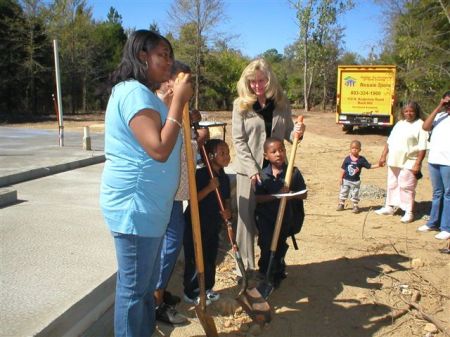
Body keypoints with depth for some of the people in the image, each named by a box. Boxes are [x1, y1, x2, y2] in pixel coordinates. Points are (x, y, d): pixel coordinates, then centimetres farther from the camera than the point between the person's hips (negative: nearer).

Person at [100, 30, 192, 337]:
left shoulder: (141, 92, 18)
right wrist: (178, 100, -20)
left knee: (146, 282, 21)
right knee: (133, 286, 3)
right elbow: (159, 149, -27)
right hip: (135, 205, -11)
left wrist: (179, 103, 13)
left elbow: (159, 143, 24)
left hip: (146, 204, 11)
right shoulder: (135, 92, -17)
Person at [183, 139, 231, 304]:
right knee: (195, 260, 3)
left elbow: (226, 200, 13)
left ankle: (207, 288, 33)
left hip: (214, 225, 7)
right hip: (195, 224, -7)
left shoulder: (224, 178, 6)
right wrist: (209, 188, -29)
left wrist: (227, 211, -7)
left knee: (211, 258, 15)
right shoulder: (200, 174, -17)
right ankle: (191, 292, 18)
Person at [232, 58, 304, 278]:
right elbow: (239, 140, -7)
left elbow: (287, 135, 9)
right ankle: (245, 265, 16)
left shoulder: (282, 103, 4)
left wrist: (297, 133, -14)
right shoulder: (241, 104, -3)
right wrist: (252, 169, -16)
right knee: (247, 217, 3)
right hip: (248, 169, -2)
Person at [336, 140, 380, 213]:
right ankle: (341, 204, 25)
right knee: (343, 192, 11)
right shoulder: (347, 159, -6)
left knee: (355, 194, 7)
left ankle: (355, 206, 19)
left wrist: (378, 165, -14)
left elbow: (369, 166, -3)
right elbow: (343, 169, -2)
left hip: (356, 181, -1)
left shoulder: (361, 159, -6)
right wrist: (340, 178, -3)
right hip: (346, 180, 1)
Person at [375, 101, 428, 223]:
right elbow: (389, 141, 17)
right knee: (392, 185, 15)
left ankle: (409, 212, 6)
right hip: (394, 161, 7)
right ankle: (390, 207, 29)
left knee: (406, 187, -4)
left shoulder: (420, 125, -9)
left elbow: (422, 148, -14)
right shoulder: (400, 123, 13)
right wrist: (383, 156, 12)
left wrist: (417, 163, -19)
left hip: (409, 163, -7)